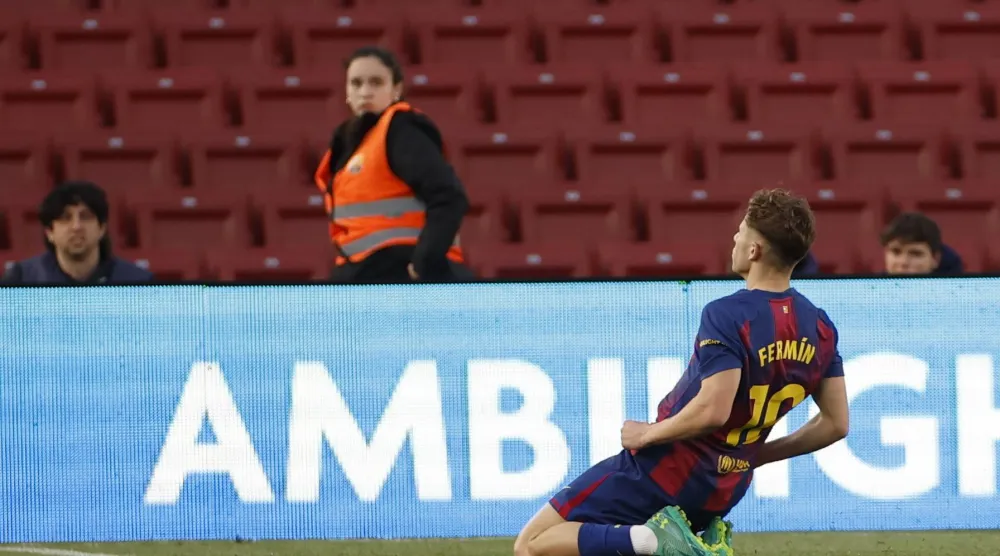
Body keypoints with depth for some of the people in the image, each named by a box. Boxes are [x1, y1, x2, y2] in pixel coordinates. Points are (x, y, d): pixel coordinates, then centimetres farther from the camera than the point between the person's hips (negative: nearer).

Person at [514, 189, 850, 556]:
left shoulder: (727, 316, -22)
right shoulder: (819, 328, 0)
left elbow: (712, 411, -31)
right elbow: (836, 424, 6)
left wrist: (648, 434, -14)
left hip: (667, 469, -7)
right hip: (726, 491, 7)